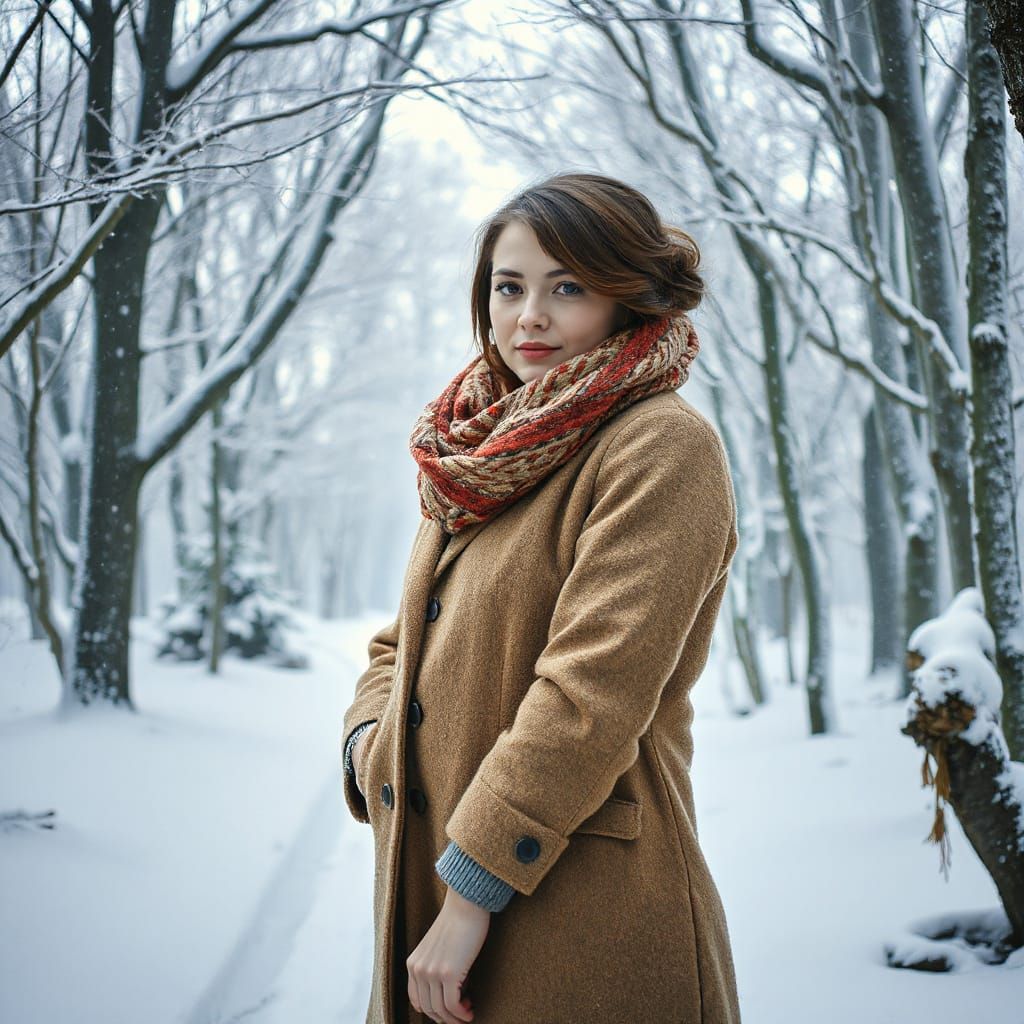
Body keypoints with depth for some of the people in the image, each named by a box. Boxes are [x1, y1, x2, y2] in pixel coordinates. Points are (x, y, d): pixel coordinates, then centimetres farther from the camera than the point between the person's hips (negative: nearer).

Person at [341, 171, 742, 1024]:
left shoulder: (662, 449, -12)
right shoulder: (484, 457, 12)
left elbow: (596, 688, -20)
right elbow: (402, 641, 20)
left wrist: (473, 890, -19)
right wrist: (370, 737, 0)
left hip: (575, 920, -7)